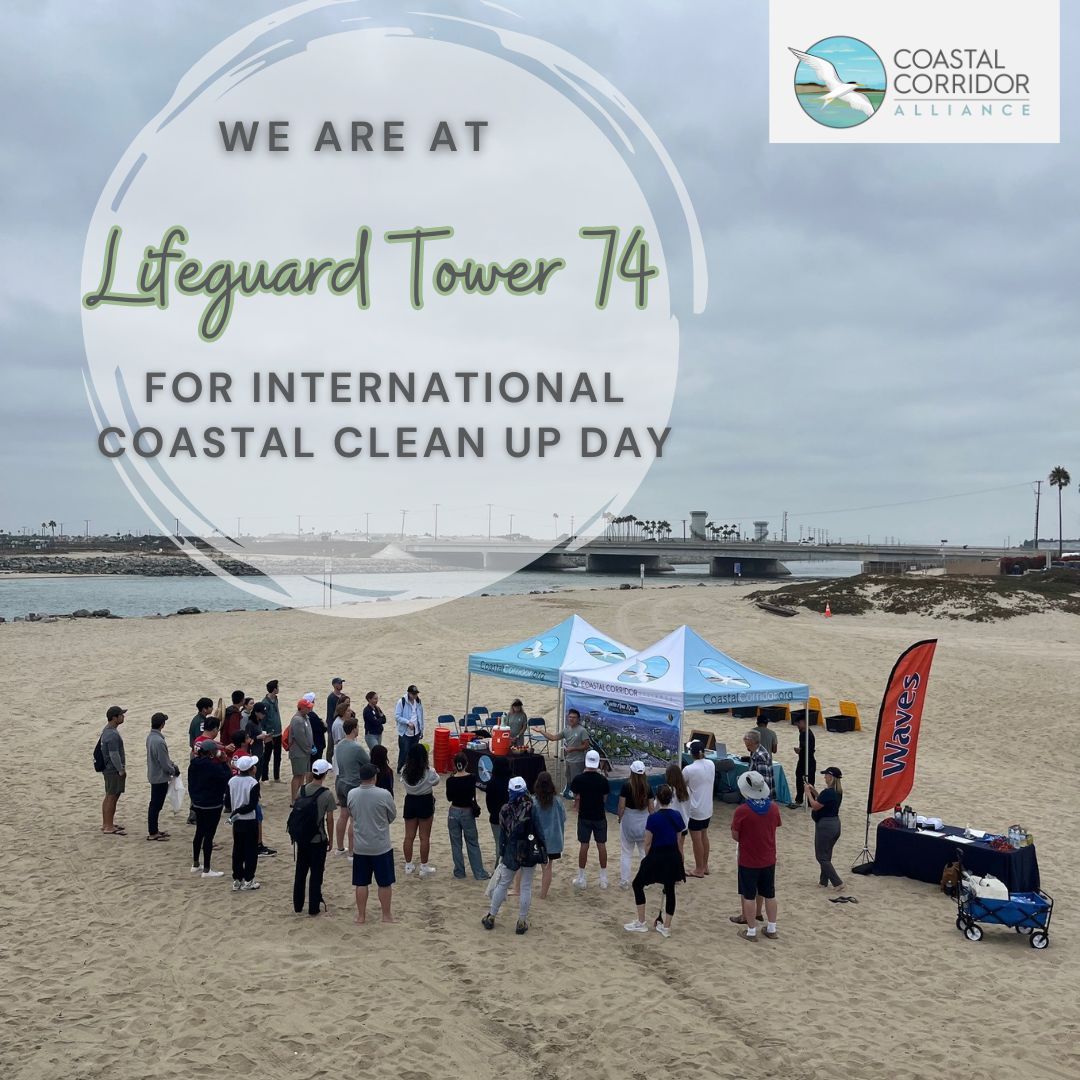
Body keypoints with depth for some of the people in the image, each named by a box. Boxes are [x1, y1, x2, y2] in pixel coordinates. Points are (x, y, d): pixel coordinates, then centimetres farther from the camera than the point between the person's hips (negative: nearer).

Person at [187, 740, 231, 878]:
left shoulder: (194, 764, 3)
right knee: (209, 836, -1)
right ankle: (206, 869, 4)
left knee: (199, 833, 19)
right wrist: (224, 762, -12)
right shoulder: (213, 766, -22)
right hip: (212, 805, -8)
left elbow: (191, 783, 11)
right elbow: (228, 778, -17)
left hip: (197, 803, 8)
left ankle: (195, 864, 30)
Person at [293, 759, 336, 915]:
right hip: (318, 840, -4)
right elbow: (329, 819, -11)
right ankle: (313, 907, 12)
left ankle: (297, 906, 24)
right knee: (316, 874, 6)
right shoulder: (327, 794, -15)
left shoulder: (301, 790, -3)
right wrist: (330, 840, 2)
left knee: (300, 873, 15)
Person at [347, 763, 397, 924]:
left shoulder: (352, 794, -7)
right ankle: (386, 915, 20)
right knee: (385, 883, 11)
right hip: (381, 846, -3)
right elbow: (393, 816, -3)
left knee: (361, 883, 13)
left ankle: (361, 916, 21)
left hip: (360, 847, 3)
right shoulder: (384, 794, -18)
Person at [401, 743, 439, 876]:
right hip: (425, 803, -3)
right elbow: (436, 781, 0)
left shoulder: (405, 771, -10)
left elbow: (403, 783, 2)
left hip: (410, 802, 3)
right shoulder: (428, 773, -18)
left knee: (409, 836, 13)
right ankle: (424, 867, 12)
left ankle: (408, 865, 22)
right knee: (424, 837, 6)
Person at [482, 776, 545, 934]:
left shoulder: (505, 810, -5)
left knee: (502, 884, 16)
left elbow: (502, 834, 1)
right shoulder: (532, 808, -12)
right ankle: (522, 922, 13)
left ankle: (491, 917, 25)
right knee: (526, 887, 8)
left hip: (511, 852, 2)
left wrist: (501, 854, 12)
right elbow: (539, 831, -11)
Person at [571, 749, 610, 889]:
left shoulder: (579, 779, -11)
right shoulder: (602, 779, -10)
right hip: (600, 816, 0)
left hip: (584, 816, 0)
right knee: (601, 845, 9)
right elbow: (605, 798, 0)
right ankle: (603, 879, 15)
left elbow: (577, 798, -4)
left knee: (583, 845, 6)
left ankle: (581, 878, 12)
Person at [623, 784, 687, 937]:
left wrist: (648, 859, 6)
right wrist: (680, 861, 15)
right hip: (673, 857, 5)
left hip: (656, 856, -5)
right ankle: (666, 927, 18)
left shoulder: (653, 818, -15)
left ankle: (641, 923, 15)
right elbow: (679, 841, 6)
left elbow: (648, 843, -10)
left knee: (638, 884, 12)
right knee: (670, 890, 13)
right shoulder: (677, 816, -1)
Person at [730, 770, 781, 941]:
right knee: (770, 895, 17)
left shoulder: (742, 811, -20)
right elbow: (775, 828, 8)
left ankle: (751, 931, 15)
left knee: (749, 896, 8)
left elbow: (735, 836, -11)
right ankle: (771, 928, 26)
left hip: (748, 861, -4)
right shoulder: (773, 808, -6)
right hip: (769, 860, 4)